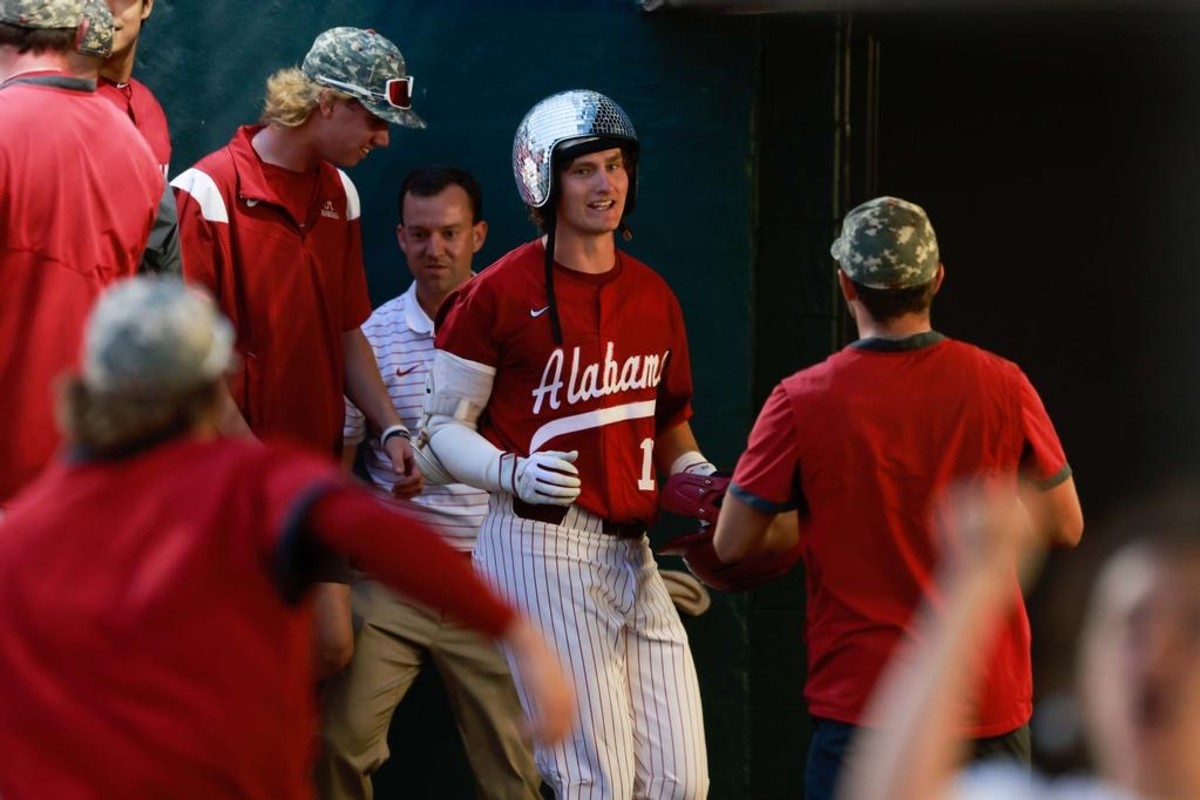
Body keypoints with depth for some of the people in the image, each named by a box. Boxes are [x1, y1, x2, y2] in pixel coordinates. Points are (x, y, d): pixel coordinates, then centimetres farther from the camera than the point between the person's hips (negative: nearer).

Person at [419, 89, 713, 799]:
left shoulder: (654, 297, 14)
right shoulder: (501, 293, -5)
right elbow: (444, 427, -1)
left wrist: (696, 473, 7)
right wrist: (514, 473, -18)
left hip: (631, 553, 6)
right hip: (541, 546, -6)